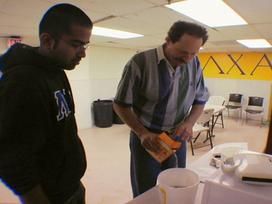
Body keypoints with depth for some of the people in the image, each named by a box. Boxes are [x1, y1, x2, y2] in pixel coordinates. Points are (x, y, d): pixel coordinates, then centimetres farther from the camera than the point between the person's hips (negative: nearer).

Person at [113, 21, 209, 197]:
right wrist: (143, 133, -21)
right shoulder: (140, 62, -19)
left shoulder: (195, 65, -6)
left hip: (177, 138, 4)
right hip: (146, 138, -3)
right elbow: (121, 104, -11)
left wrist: (189, 123, -13)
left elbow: (200, 100, 6)